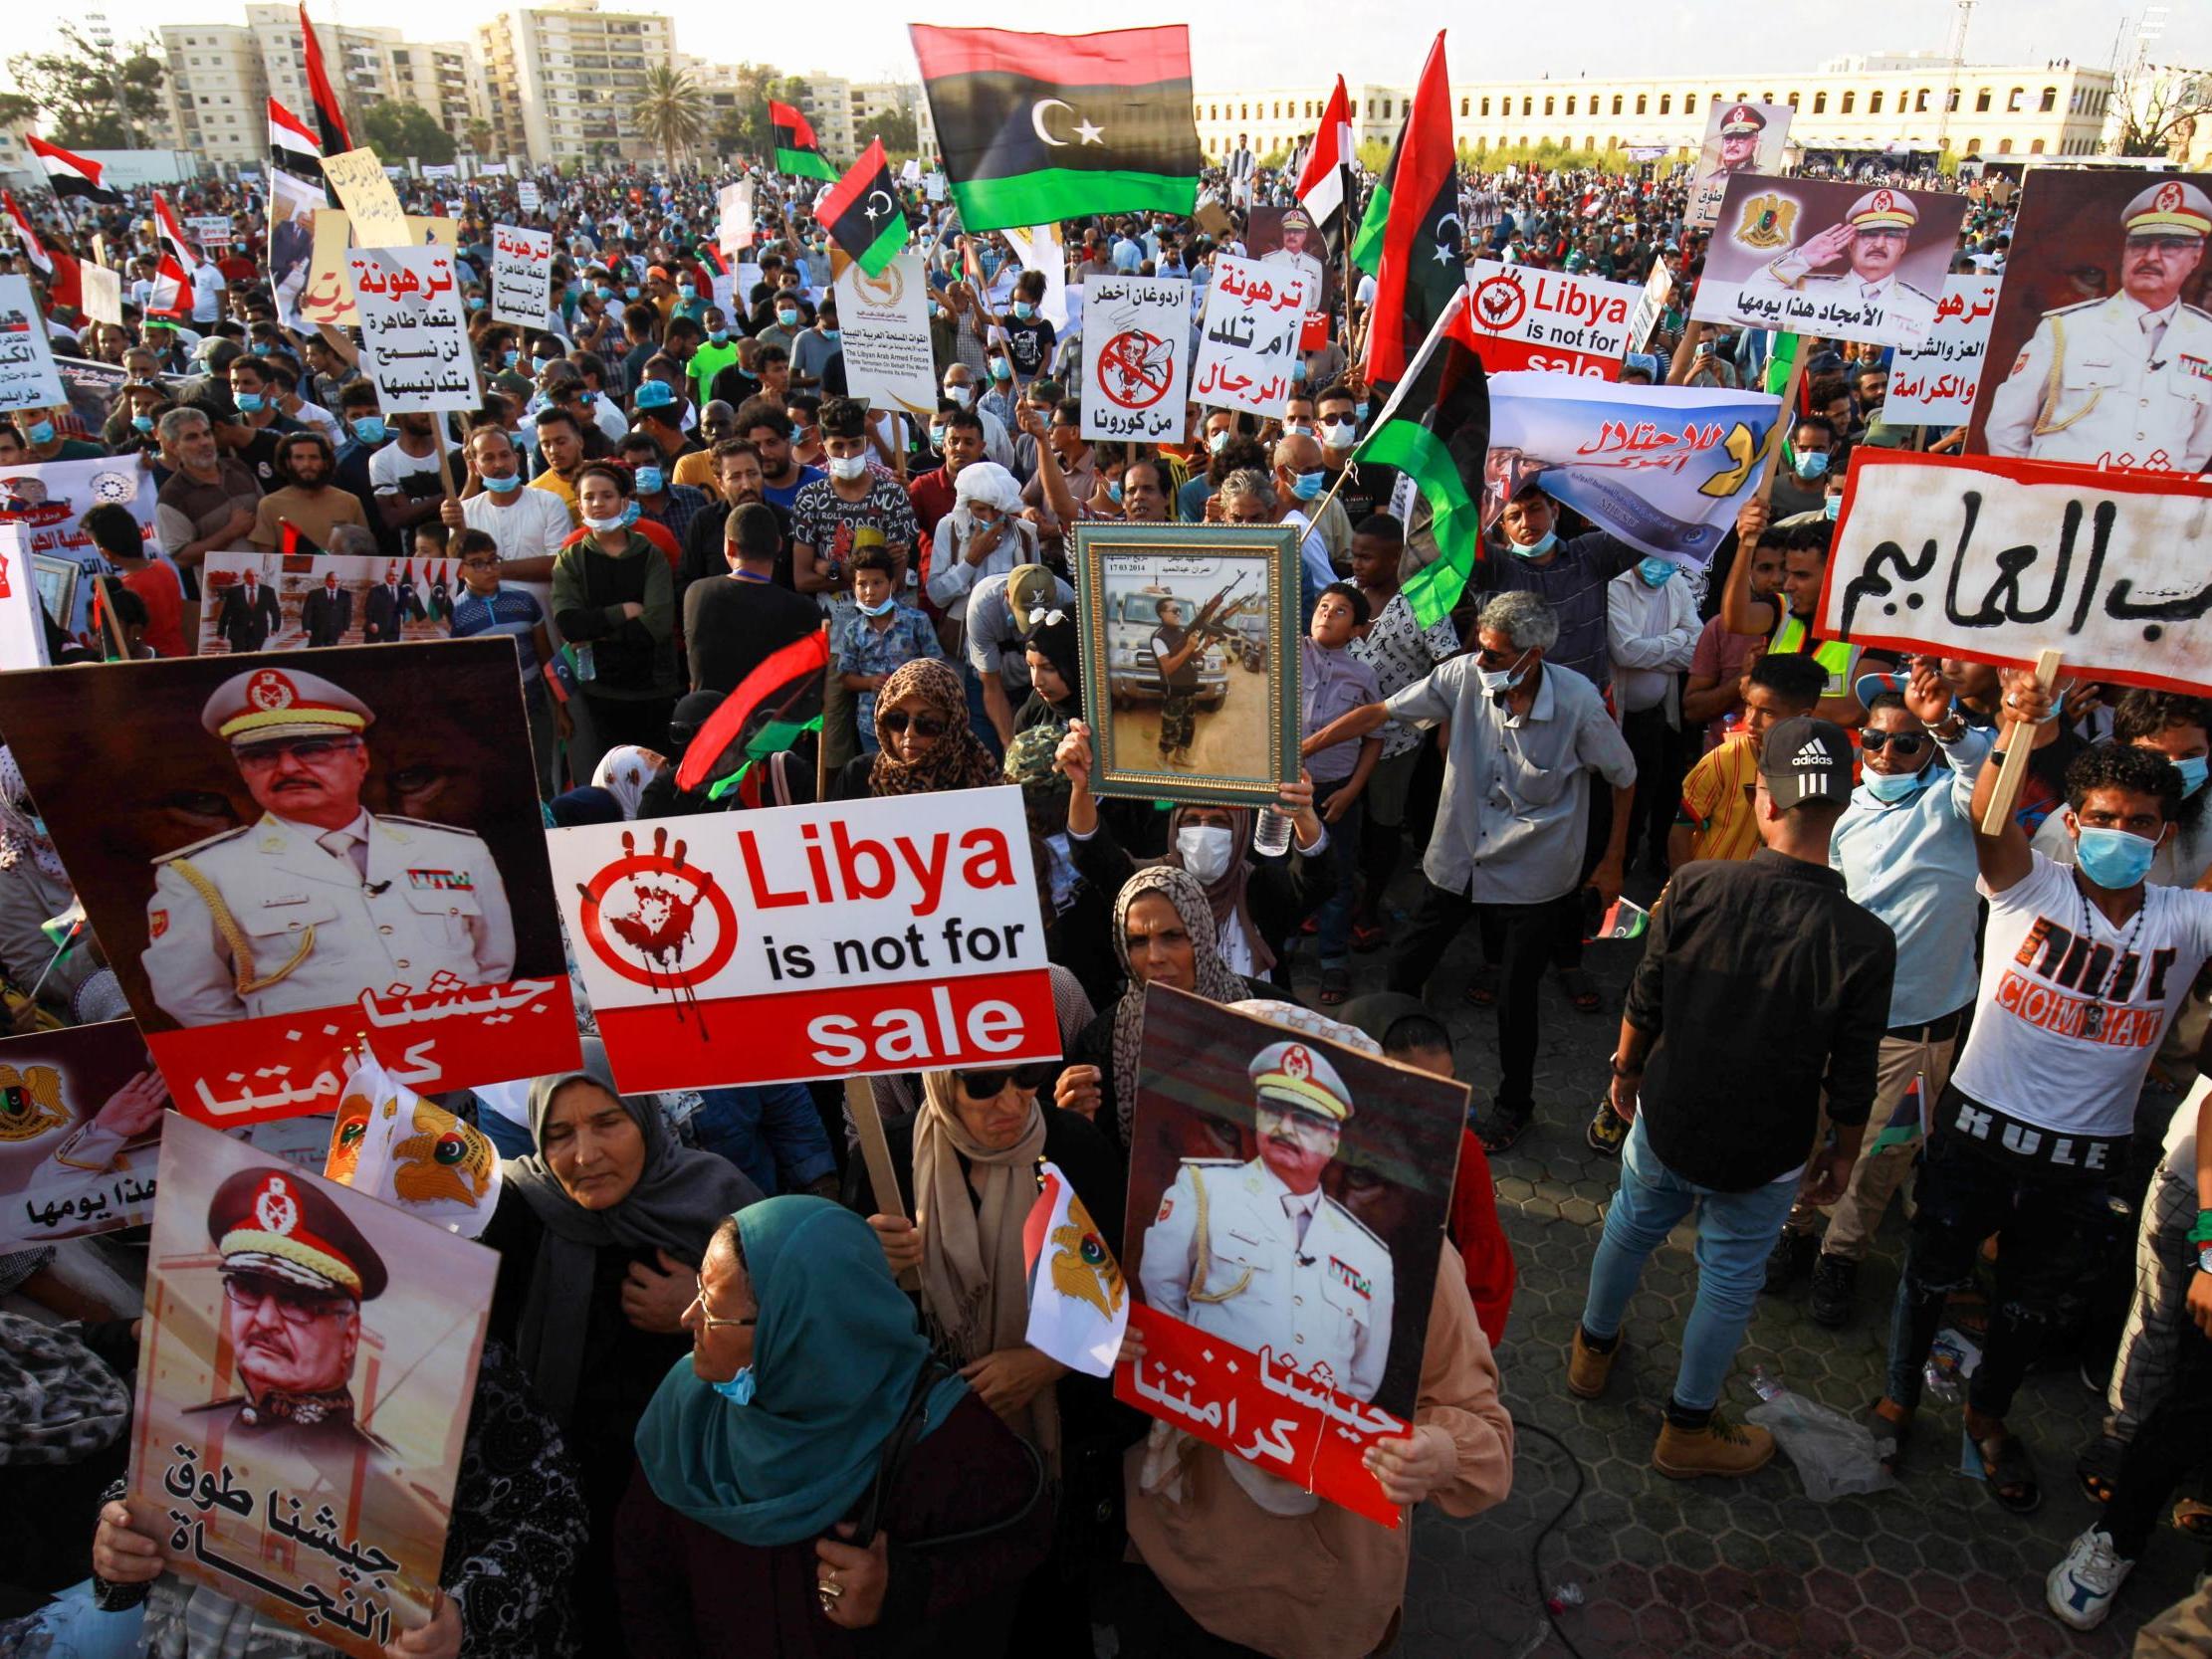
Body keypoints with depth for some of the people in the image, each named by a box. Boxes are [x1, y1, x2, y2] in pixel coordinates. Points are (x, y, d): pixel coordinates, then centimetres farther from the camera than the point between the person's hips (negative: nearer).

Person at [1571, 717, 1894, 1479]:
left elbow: (1642, 1006, -8)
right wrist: (1842, 1154, 6)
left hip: (1666, 1122, 2)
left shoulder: (1695, 888, -21)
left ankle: (1593, 1349, 52)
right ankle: (1688, 1428, 40)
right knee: (1729, 1281, 20)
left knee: (1631, 1227, 27)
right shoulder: (1864, 942, -24)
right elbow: (1851, 1081, -13)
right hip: (1763, 1157, -1)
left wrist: (1627, 1071, 11)